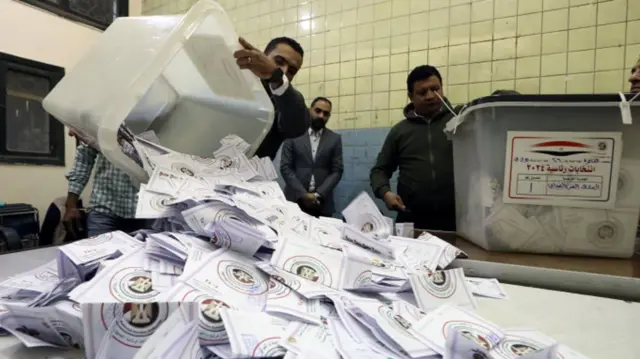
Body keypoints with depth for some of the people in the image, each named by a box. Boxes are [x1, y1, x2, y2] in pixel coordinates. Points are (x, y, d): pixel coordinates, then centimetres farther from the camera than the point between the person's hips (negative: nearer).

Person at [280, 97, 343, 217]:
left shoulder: (335, 139, 6)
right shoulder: (293, 134, 3)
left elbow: (337, 171, 1)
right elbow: (285, 168, -3)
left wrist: (318, 194, -11)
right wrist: (302, 194, -12)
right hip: (294, 199, -1)